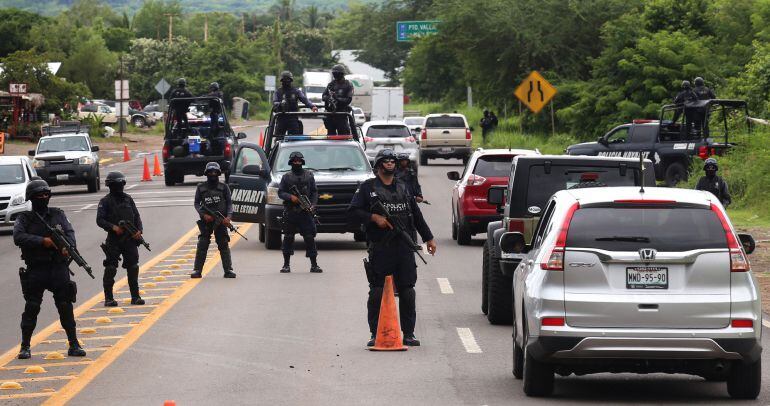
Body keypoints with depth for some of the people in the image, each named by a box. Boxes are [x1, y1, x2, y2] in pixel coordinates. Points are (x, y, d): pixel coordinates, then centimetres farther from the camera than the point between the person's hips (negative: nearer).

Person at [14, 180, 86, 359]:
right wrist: (43, 241, -19)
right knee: (31, 308, -2)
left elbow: (70, 233, 2)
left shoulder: (58, 214, 10)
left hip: (59, 268, 2)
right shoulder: (24, 218, 2)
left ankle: (74, 345, 8)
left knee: (66, 307, 2)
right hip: (35, 269, -2)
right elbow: (18, 237, -13)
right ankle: (25, 346, 7)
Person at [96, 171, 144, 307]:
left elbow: (136, 216, 13)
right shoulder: (105, 202, -3)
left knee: (133, 268, 5)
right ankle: (108, 298, 3)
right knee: (110, 269, -4)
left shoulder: (128, 199, 11)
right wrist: (113, 227, -20)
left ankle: (135, 296, 12)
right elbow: (100, 220, -8)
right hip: (113, 240, -4)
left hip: (130, 239, 4)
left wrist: (139, 230, -2)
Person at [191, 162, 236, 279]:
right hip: (206, 221, 0)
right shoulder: (201, 187, 6)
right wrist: (203, 214, -9)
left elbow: (229, 203, 4)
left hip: (221, 221, 0)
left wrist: (229, 216, -12)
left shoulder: (224, 187, 6)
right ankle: (197, 270, -2)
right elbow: (196, 203, 7)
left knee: (224, 245, 0)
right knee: (202, 245, -4)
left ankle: (228, 270, 1)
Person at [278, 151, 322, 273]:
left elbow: (314, 192, 11)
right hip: (290, 212, 0)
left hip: (305, 212, 0)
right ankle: (286, 264, 9)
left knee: (310, 238, -4)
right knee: (288, 238, 2)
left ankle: (314, 264, -1)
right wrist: (290, 197, -13)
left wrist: (312, 204, -4)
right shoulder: (287, 177, 8)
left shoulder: (309, 175, 11)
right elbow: (280, 192, 4)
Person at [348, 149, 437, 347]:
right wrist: (374, 217, -14)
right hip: (379, 247, -3)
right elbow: (353, 210, -1)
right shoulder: (368, 188, 5)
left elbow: (416, 214, 22)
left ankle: (408, 334, 8)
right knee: (377, 293, -2)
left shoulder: (403, 187, 18)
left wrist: (429, 238, 21)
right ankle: (376, 334, 4)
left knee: (407, 291, 2)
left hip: (404, 247, 4)